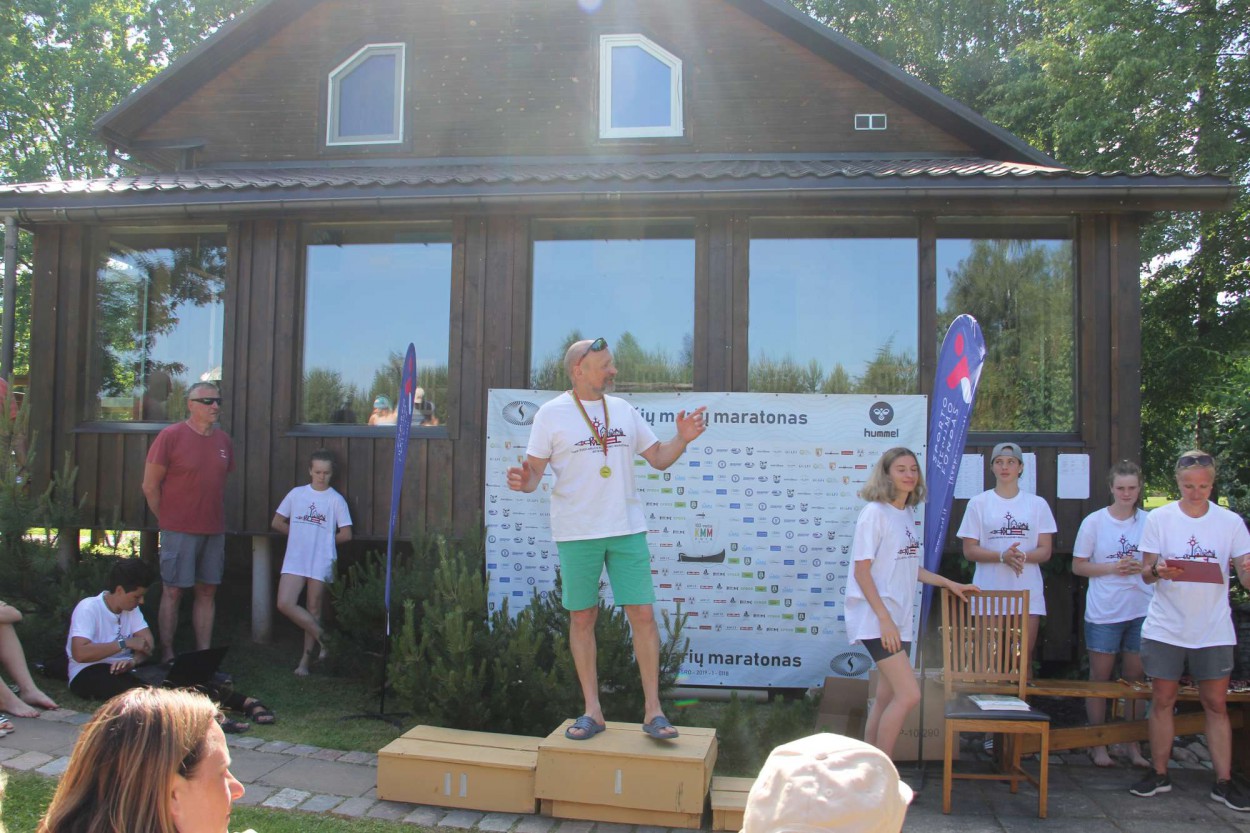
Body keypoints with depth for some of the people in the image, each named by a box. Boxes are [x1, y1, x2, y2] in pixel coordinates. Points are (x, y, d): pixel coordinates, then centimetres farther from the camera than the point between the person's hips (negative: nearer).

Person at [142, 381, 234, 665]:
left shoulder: (223, 440, 8)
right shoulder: (171, 436, -8)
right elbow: (150, 486, -5)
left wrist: (214, 518, 11)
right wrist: (168, 520, -1)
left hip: (214, 530, 5)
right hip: (179, 531, -5)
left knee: (207, 592, 9)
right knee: (173, 591, 1)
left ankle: (204, 655, 16)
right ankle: (167, 656, 10)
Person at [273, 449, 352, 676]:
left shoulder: (336, 500, -1)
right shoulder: (296, 494, 6)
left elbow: (346, 534, -1)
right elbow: (277, 523, 12)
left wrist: (324, 540, 4)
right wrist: (301, 536, 6)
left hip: (321, 562, -2)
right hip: (295, 560, 2)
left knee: (313, 610, 5)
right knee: (285, 604, -11)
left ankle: (305, 661, 15)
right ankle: (322, 637, 6)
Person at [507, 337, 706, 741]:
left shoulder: (624, 410, 10)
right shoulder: (552, 413, -1)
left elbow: (658, 459, 13)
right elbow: (534, 469, -4)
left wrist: (682, 439, -5)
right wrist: (523, 482, -26)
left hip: (627, 528, 3)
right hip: (576, 532, -2)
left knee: (643, 614, -1)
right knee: (582, 617, 5)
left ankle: (653, 711, 9)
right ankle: (593, 711, 18)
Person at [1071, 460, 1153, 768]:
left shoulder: (1149, 522, 2)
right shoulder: (1094, 522, -3)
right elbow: (1078, 566, 0)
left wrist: (1145, 568, -11)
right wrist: (1113, 568, -14)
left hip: (1142, 611, 2)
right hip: (1104, 612, -2)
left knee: (1136, 678, 9)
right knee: (1100, 677, 6)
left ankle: (1134, 745, 21)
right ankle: (1098, 744, 17)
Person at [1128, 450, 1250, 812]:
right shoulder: (1159, 519, -1)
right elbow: (1146, 574, 0)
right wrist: (1158, 571, -23)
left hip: (1214, 630, 0)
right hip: (1166, 628, 0)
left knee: (1216, 704, 5)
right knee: (1162, 700, 6)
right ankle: (1159, 774, 18)